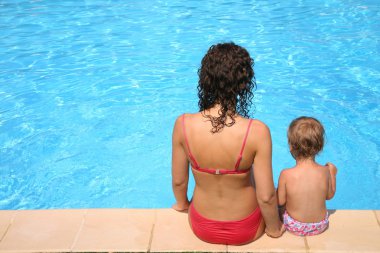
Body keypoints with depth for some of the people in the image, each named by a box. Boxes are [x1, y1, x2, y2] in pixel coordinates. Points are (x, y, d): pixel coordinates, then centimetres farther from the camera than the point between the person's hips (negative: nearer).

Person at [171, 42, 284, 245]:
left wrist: (181, 203, 14)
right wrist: (274, 229, -2)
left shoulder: (183, 125, -23)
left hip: (201, 228, 2)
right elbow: (266, 197, -22)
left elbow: (178, 180, -9)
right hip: (245, 231, -2)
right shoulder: (257, 131, -30)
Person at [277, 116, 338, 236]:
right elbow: (330, 195, -1)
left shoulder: (286, 175, -26)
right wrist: (332, 173, 12)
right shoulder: (325, 171, -18)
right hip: (320, 226, 2)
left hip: (294, 227, -2)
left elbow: (280, 201, -13)